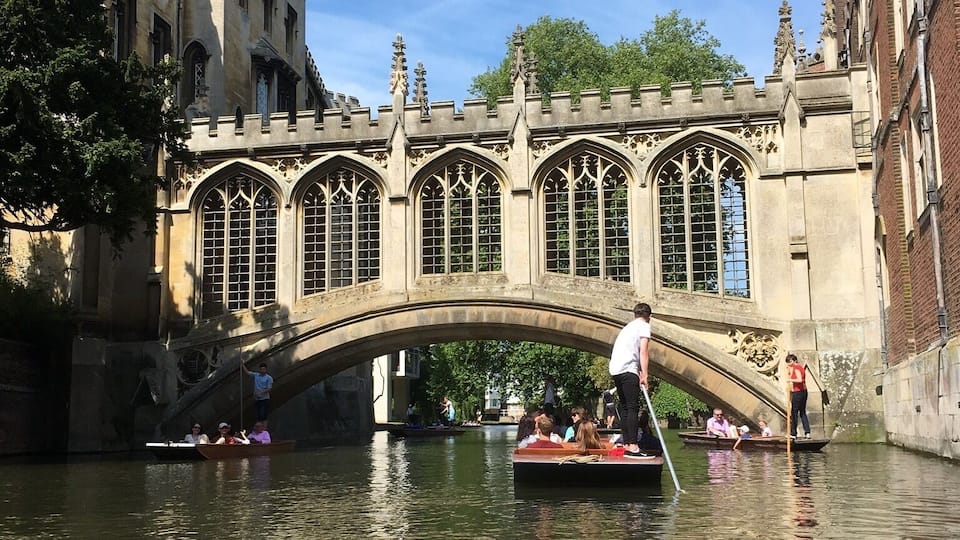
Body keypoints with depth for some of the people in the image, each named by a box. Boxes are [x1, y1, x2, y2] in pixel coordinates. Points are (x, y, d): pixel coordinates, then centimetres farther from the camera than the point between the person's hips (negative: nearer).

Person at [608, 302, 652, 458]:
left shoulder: (628, 327, 29)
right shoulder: (644, 326, 4)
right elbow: (644, 351, -7)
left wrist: (639, 372, 40)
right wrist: (644, 375, -10)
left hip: (615, 370, 8)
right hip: (628, 369, -8)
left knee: (627, 408, 12)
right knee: (633, 407, -12)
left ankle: (627, 445, 11)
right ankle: (632, 447, -21)